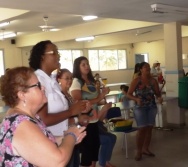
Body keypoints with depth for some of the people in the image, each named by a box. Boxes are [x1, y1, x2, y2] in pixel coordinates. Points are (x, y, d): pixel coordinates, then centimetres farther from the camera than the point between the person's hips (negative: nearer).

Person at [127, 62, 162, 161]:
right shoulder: (136, 81, -8)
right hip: (140, 107, -4)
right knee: (142, 128, -7)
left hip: (152, 107, 4)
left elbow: (157, 93, 4)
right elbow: (129, 94, -6)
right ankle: (139, 151, 7)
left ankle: (145, 149, 24)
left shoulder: (153, 81, 1)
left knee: (149, 128, 8)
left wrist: (159, 98, -18)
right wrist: (136, 99, -23)